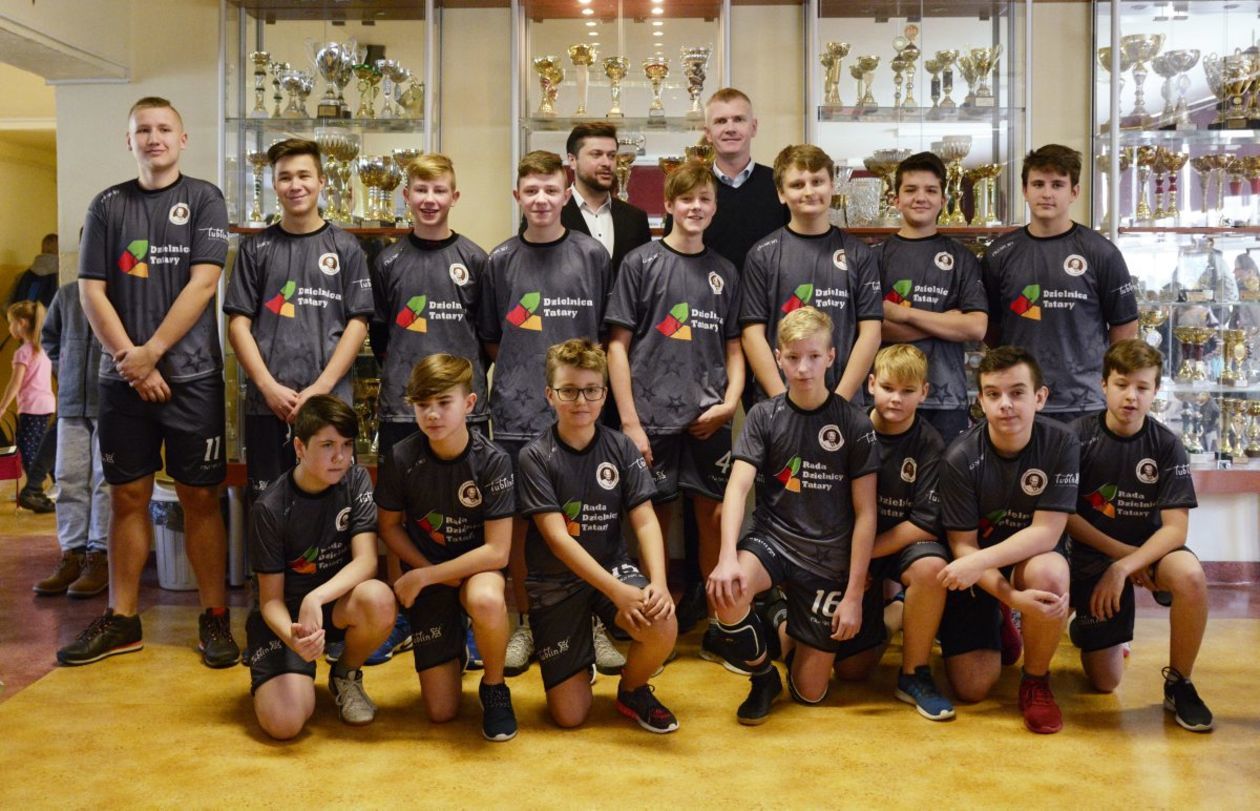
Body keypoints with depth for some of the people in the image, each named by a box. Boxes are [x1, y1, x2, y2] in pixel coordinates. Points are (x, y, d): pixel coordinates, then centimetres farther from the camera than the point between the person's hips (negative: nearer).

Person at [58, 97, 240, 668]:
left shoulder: (204, 199, 2)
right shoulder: (108, 205, 10)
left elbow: (202, 283, -8)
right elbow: (92, 293, 4)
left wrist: (151, 352, -11)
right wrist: (129, 360, -8)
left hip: (191, 375, -3)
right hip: (124, 378, 3)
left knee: (200, 496, 1)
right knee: (127, 495, 8)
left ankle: (215, 618, 9)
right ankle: (122, 621, 18)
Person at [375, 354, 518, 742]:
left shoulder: (492, 461, -20)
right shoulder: (400, 459, -15)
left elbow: (497, 551, -20)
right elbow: (388, 525, 2)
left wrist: (423, 576, -20)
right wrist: (426, 571, -12)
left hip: (476, 567, -1)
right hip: (426, 571, 2)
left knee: (486, 601, -41)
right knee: (441, 712, -4)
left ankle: (494, 687, -10)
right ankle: (453, 647, 31)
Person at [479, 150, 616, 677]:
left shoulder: (591, 255, 3)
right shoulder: (501, 261, 7)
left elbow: (609, 334, 7)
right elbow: (491, 341, 13)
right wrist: (524, 368, 1)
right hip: (516, 413, 1)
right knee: (519, 520, 7)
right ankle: (525, 626, 21)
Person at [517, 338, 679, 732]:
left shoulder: (621, 448, -3)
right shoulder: (535, 456, -12)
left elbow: (645, 522, -7)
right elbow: (558, 539, -18)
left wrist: (658, 582, -26)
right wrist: (617, 592, -27)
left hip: (613, 566, 2)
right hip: (555, 582, -2)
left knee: (663, 628, -30)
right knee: (569, 715, -5)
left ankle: (633, 691, 5)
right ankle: (581, 659, 31)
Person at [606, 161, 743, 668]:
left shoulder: (724, 273, 12)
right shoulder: (642, 262, 1)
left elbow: (734, 347, 15)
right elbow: (618, 344, -2)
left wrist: (730, 400, -2)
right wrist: (629, 420, -8)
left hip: (709, 419, 3)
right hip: (653, 416, -3)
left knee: (716, 517, 5)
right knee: (654, 519, 4)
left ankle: (717, 627, 18)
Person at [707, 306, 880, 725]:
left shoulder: (854, 423, -5)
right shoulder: (764, 416, -1)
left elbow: (865, 513, -4)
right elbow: (738, 487, -13)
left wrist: (854, 595, -7)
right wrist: (728, 557, -30)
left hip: (829, 557, 0)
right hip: (772, 539, 1)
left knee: (810, 693, 1)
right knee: (727, 592, -35)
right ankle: (762, 676, -4)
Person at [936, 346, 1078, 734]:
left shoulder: (1061, 444, -18)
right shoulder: (961, 457, -20)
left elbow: (1046, 531, -20)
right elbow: (962, 545, -16)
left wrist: (980, 561, -34)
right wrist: (1011, 596, -31)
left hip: (1032, 554, 0)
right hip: (975, 568, 0)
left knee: (1048, 574, -38)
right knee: (973, 688, -10)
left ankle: (1036, 680, -9)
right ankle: (999, 630, 26)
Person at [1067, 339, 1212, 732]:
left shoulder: (1166, 445, -10)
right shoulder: (1078, 436, -14)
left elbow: (1175, 527, -15)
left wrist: (1123, 568, -27)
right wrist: (1120, 552, -15)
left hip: (1148, 548, 1)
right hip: (1092, 553, -1)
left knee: (1191, 575, -36)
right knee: (1105, 682, -2)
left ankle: (1178, 684, -12)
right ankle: (1087, 624, 34)